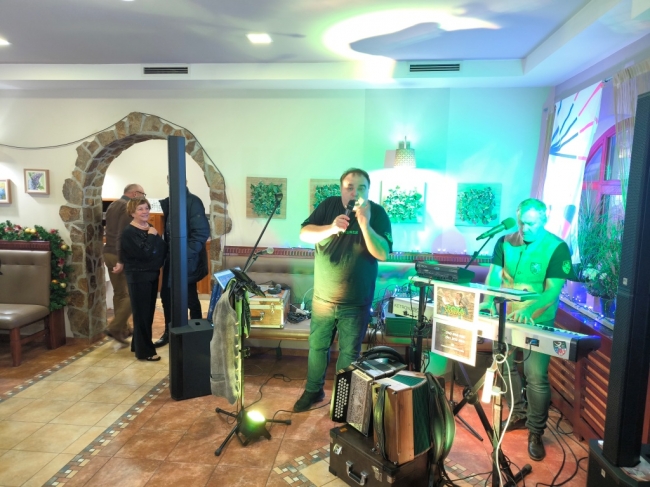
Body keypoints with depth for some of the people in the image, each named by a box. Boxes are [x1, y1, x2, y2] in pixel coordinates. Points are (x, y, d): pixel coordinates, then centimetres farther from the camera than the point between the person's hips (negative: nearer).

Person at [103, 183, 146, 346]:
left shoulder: (112, 205, 16)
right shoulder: (129, 206, -13)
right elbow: (124, 234, -21)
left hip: (109, 253, 9)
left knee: (119, 293, 14)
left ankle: (123, 329, 20)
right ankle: (115, 327, -6)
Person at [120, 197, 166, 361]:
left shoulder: (150, 228, 10)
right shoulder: (129, 232, -13)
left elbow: (163, 249, 6)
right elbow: (144, 253, -24)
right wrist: (152, 236, -15)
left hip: (152, 274, 8)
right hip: (138, 276, -8)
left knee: (149, 312, 15)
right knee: (142, 313, 0)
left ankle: (138, 344, 31)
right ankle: (144, 351, 9)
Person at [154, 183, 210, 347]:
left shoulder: (193, 201, -13)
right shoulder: (168, 202, 9)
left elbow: (202, 232, -19)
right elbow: (167, 230, 12)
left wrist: (186, 253, -22)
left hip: (187, 260, -7)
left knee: (190, 298, 5)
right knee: (166, 295, 13)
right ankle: (169, 332, 31)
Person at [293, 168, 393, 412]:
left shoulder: (378, 213, -10)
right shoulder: (328, 205, -3)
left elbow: (382, 254, -20)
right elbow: (304, 234, -12)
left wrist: (365, 224, -30)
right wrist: (331, 228, -29)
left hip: (357, 301, -2)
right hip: (323, 297, 2)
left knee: (349, 353, 12)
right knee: (317, 346, 16)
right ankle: (313, 390, 37)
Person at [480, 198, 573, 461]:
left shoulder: (557, 248, -13)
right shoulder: (505, 242, -1)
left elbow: (553, 290, -19)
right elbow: (494, 274, -4)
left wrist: (529, 310, -35)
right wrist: (488, 301, -23)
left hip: (538, 321, -4)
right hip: (506, 316, 5)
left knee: (536, 377, -4)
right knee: (505, 367, 14)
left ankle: (536, 432, 14)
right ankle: (519, 415, 36)